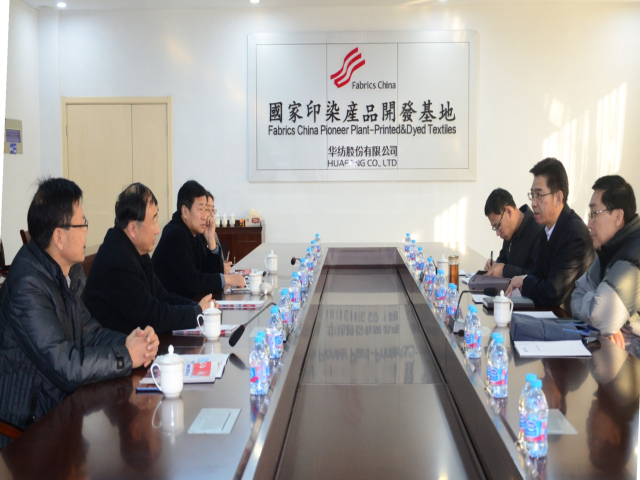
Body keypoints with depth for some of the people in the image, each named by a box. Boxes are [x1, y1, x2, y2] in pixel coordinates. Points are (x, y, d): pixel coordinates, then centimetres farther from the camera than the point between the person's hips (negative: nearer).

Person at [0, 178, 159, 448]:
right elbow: (63, 366, -26)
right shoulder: (28, 284, -24)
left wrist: (127, 341, -8)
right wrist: (127, 357, -15)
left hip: (63, 399, 8)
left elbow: (87, 331, 11)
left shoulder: (69, 271, 3)